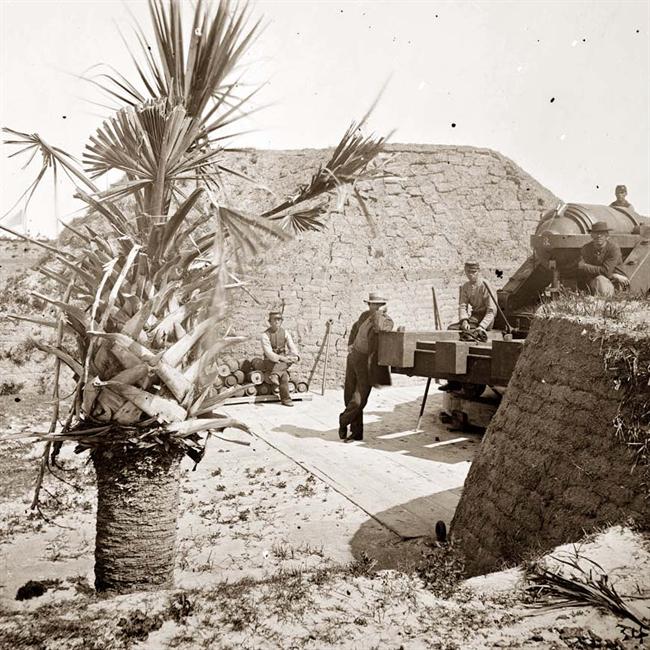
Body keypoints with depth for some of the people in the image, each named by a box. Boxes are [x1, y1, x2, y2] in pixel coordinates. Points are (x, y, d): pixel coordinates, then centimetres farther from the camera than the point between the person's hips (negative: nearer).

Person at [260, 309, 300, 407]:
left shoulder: (284, 332, 4)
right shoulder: (265, 335, -10)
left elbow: (292, 346, -3)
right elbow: (268, 353, -19)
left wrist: (296, 356, -25)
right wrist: (282, 358, -31)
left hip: (283, 360, 4)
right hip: (270, 362, -4)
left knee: (290, 358, -31)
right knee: (283, 373, -33)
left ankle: (274, 375, -45)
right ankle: (285, 399, -33)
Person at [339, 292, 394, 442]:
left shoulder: (387, 321, -10)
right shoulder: (366, 315, 9)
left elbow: (378, 328, -35)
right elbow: (355, 328, 29)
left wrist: (380, 312, -20)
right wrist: (350, 343, 16)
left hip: (367, 363, -6)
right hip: (354, 358, 6)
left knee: (359, 400, -12)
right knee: (349, 397, 7)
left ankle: (343, 421, 12)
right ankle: (356, 432, 17)